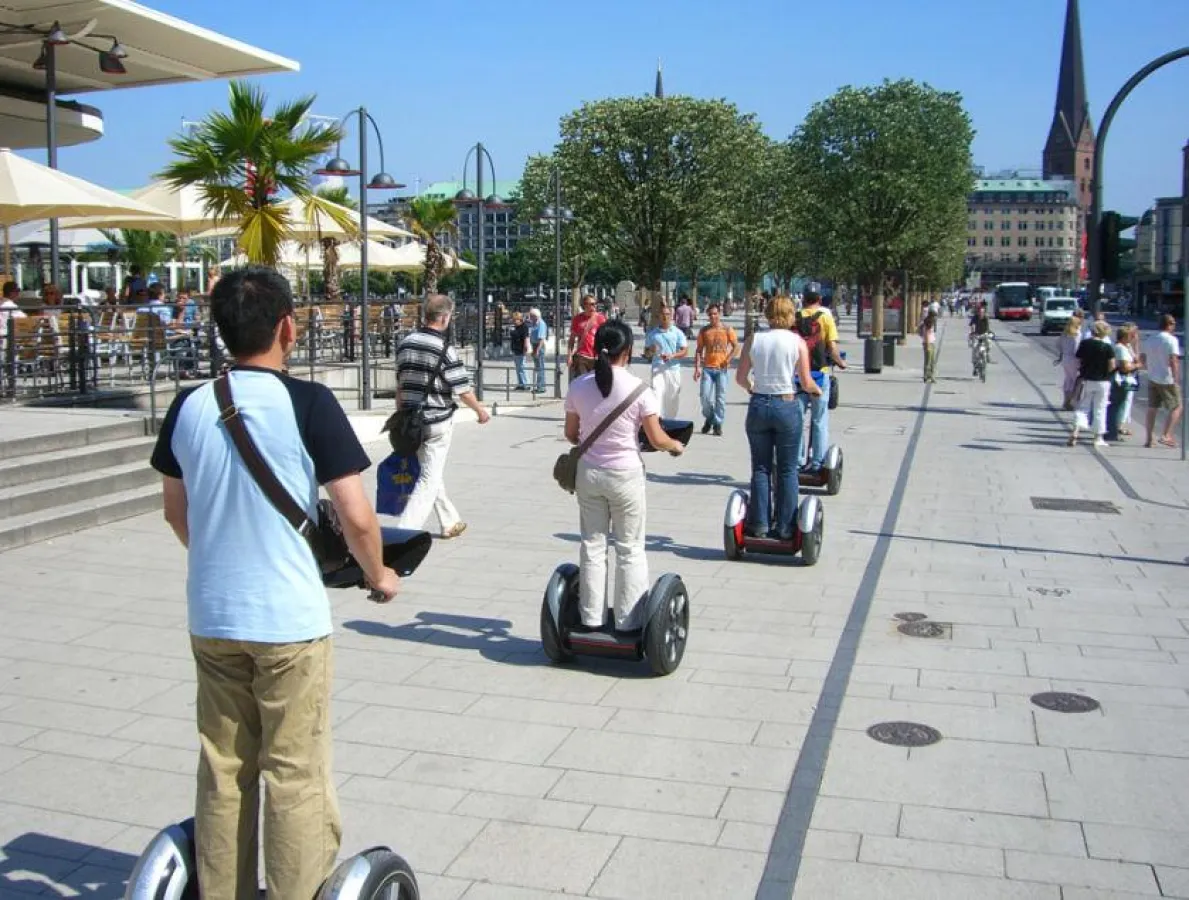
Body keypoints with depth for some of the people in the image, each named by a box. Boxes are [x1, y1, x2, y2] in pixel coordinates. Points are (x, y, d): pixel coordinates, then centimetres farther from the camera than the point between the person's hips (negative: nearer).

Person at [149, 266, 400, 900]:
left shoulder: (188, 407, 1)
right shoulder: (308, 404, -14)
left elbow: (176, 510, 13)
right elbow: (356, 517, -14)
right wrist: (379, 574, 4)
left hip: (211, 616, 5)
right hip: (290, 618, -5)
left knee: (221, 770, 17)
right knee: (295, 775, 7)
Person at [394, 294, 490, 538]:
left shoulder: (405, 343, 3)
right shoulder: (444, 349, -16)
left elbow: (400, 385, 10)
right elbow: (462, 389, -12)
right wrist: (480, 410, 4)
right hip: (438, 421, -7)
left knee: (433, 473, 20)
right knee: (430, 477, -1)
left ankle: (450, 523, 33)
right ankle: (405, 530, -9)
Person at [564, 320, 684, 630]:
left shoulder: (579, 386, -3)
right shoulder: (637, 389, -13)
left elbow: (571, 434, 6)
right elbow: (657, 439, -10)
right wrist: (676, 446, 11)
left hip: (588, 473, 3)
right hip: (625, 474, -3)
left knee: (592, 545, 13)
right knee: (630, 549, 8)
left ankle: (591, 618, 20)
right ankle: (628, 622, 14)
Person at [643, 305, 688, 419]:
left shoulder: (677, 332, 4)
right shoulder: (652, 333, 5)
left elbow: (685, 351, 0)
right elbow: (646, 353, 11)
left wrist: (672, 356, -17)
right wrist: (650, 352, -14)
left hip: (673, 369, 1)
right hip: (658, 369, -1)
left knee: (673, 398, 8)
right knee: (657, 394, -17)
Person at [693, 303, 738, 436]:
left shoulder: (727, 329, 2)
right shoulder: (704, 330, 7)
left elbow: (736, 347, 2)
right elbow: (699, 350, 8)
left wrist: (728, 359, -13)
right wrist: (697, 368, -1)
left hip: (722, 368, -1)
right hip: (707, 368, 1)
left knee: (720, 397, 0)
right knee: (705, 396, -5)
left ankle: (718, 424, 10)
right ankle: (709, 418, 20)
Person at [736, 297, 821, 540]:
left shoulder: (754, 339, -1)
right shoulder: (797, 341, -6)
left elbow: (740, 378, 2)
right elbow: (807, 384, -5)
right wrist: (818, 390, 17)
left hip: (758, 405, 2)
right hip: (786, 406, -2)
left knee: (761, 468, 13)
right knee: (787, 470, 9)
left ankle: (759, 525, 15)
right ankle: (785, 528, 12)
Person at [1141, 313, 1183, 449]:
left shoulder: (1150, 339, 8)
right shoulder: (1171, 340, -13)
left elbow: (1142, 358, 14)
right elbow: (1173, 361, -19)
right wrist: (1176, 379, -16)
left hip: (1152, 378, 6)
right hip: (1167, 380, -6)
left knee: (1152, 408, 11)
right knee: (1177, 407, 5)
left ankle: (1149, 439, 12)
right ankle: (1166, 435, -6)